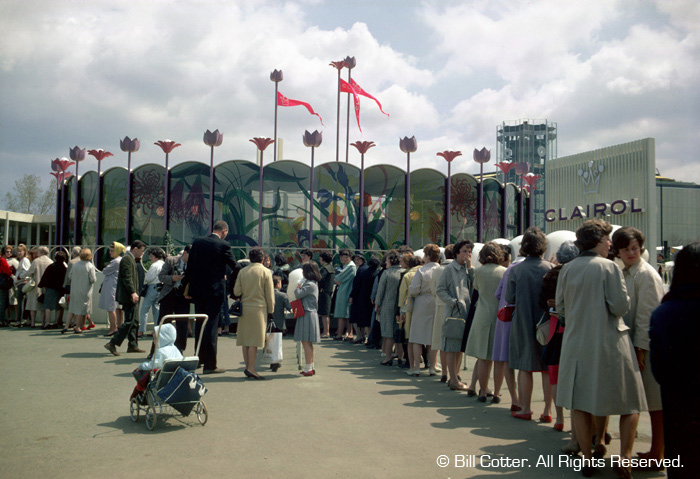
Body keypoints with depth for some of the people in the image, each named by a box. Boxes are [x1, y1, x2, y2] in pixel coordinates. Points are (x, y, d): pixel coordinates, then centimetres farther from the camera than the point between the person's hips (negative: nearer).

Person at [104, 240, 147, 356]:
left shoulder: (131, 259, 19)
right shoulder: (127, 259, -13)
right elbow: (127, 278, -22)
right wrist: (133, 292, -28)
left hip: (130, 297, 11)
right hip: (127, 297, -11)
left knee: (134, 321, 13)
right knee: (129, 322, -12)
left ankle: (133, 345, 18)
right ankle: (112, 344, -10)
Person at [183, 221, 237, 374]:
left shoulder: (198, 242, 4)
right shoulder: (223, 245, -11)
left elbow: (189, 265, 7)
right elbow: (234, 265, -3)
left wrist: (188, 287, 14)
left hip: (197, 290, 5)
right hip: (214, 291, -5)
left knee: (199, 325, 17)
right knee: (211, 325, -2)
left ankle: (199, 358, 28)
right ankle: (210, 365, 0)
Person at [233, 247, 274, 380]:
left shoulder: (242, 271, 5)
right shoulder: (266, 272, -4)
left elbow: (236, 291, 4)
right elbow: (270, 294, -3)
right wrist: (271, 309, 7)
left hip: (244, 307, 4)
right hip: (259, 308, -4)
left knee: (245, 338, 9)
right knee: (254, 340, -3)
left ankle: (247, 366, 14)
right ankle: (251, 368, -5)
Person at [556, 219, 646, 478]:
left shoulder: (567, 269, 3)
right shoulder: (608, 267, -10)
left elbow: (560, 306, 8)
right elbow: (621, 306, -14)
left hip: (576, 343, 4)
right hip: (608, 343, -4)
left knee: (580, 403, 12)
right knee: (630, 403, 10)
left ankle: (588, 457, 17)